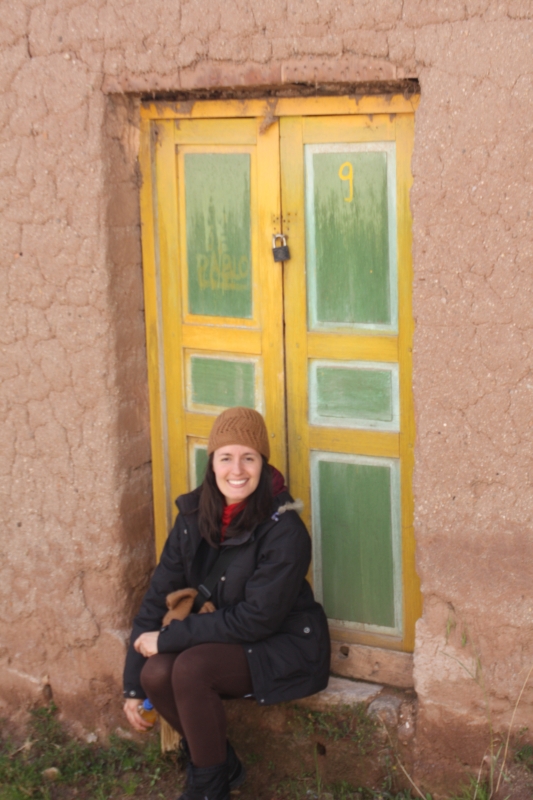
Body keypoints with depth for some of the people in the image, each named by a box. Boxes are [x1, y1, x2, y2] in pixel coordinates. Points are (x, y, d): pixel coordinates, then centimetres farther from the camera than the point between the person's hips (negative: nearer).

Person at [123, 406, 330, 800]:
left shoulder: (283, 529, -22)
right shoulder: (195, 516, -4)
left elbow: (256, 619, -23)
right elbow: (159, 596, 0)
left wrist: (168, 637, -21)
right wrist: (133, 687, -1)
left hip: (286, 648, -6)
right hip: (222, 638, 6)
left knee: (191, 668, -29)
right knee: (155, 674, -21)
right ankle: (223, 764, 4)